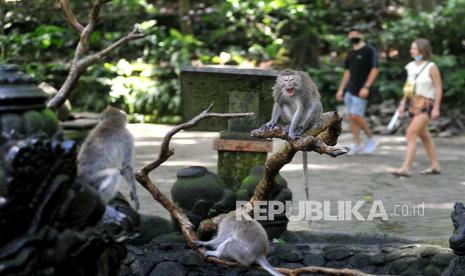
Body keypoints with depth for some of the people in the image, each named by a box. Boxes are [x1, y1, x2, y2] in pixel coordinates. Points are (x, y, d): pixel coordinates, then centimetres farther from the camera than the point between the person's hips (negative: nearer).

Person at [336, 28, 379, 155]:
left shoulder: (369, 51, -5)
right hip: (349, 90, 7)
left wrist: (366, 87, -19)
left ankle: (371, 139, 5)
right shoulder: (351, 53, 16)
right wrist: (341, 89, 16)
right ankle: (357, 145, 10)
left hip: (360, 90, -7)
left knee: (355, 116, -13)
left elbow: (374, 70, -11)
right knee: (351, 117, 4)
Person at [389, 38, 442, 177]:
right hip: (414, 104, 8)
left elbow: (439, 88, -12)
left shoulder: (431, 67, -12)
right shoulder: (411, 66, 7)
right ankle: (435, 166, 26)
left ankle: (406, 168, -16)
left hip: (426, 105, -8)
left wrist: (436, 108, -15)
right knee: (424, 136, 15)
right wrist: (403, 103, 10)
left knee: (411, 134, -15)